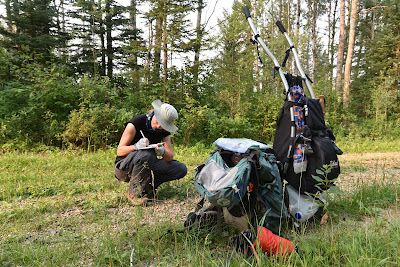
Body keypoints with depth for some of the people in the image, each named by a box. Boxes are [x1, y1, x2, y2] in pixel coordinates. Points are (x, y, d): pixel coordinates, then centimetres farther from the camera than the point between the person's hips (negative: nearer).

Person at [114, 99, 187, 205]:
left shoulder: (164, 131, -2)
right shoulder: (136, 122, -17)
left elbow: (170, 157, -8)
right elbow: (120, 151, -14)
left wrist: (163, 152, -32)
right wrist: (136, 146, -34)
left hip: (147, 166, 5)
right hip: (124, 168, -5)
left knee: (181, 169, -12)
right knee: (147, 154, -39)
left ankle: (147, 186, -7)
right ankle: (134, 192, -18)